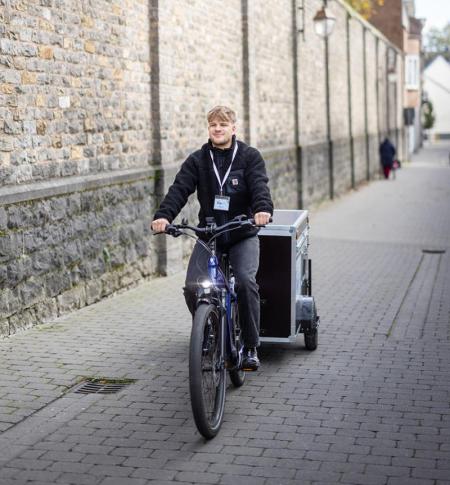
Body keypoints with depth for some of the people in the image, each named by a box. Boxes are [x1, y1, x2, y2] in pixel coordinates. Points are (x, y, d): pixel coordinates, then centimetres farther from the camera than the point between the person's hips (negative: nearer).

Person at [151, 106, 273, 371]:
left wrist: (263, 209, -37)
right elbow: (179, 189, -7)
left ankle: (251, 347, -8)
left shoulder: (250, 156, 1)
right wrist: (164, 215, -26)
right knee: (193, 287, -17)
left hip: (243, 235, -2)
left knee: (246, 281, -25)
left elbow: (259, 185, -15)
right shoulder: (197, 160, 5)